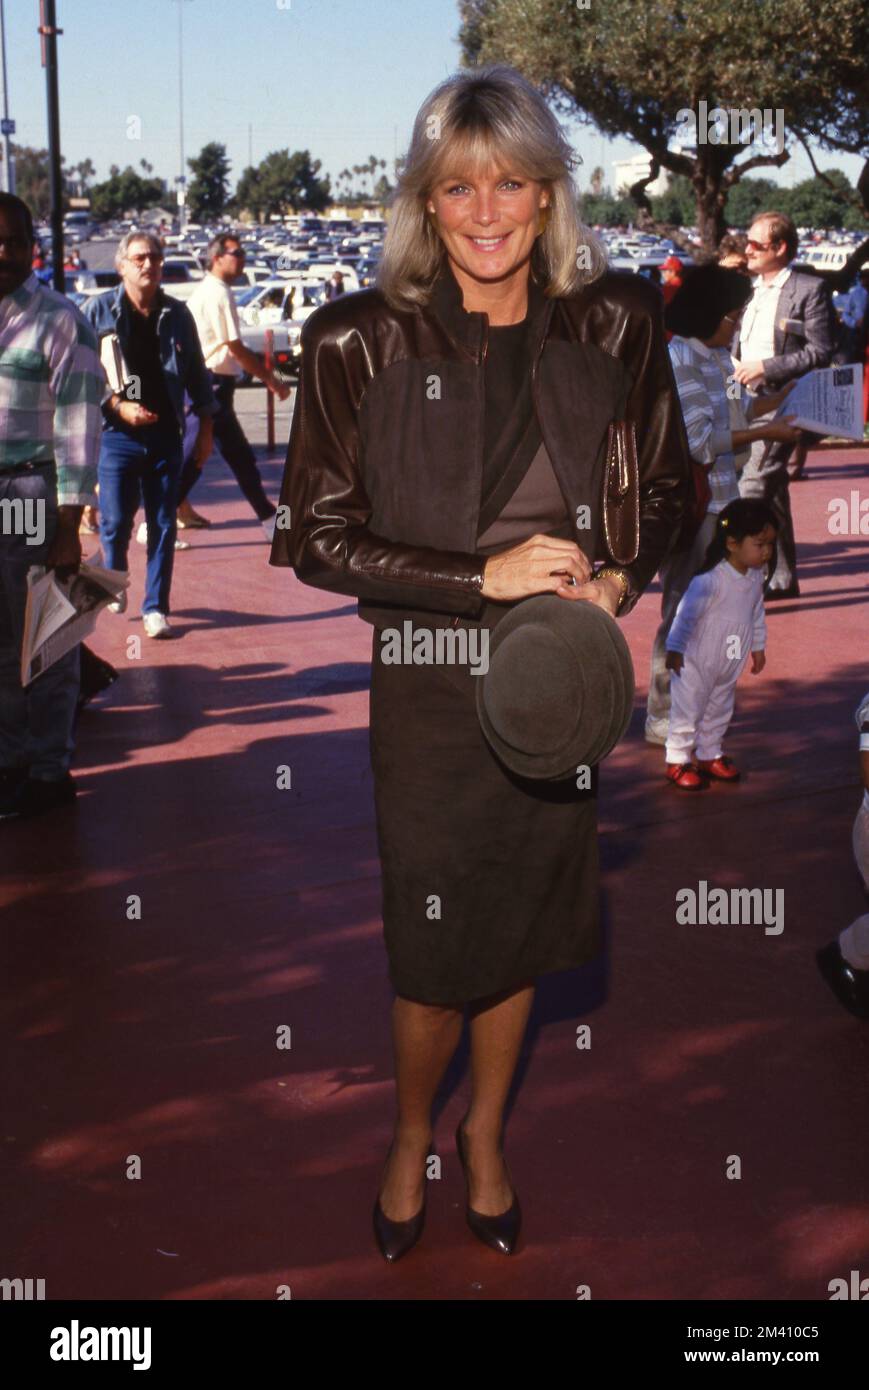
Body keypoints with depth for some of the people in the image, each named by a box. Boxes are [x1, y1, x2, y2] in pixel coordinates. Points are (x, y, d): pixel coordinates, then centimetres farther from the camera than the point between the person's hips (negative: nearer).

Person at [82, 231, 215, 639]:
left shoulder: (177, 314, 6)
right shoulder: (99, 310, -3)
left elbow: (197, 373, 14)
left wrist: (205, 426, 12)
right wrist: (118, 406, -14)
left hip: (165, 434, 2)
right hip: (116, 434, -2)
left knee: (163, 525, 3)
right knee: (116, 522, 1)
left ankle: (155, 607, 11)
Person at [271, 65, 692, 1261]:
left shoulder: (616, 324, -3)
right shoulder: (361, 342, -12)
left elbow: (665, 488, 10)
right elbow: (319, 537, -9)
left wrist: (616, 579, -10)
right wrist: (483, 576, -17)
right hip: (428, 689, -2)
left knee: (522, 935, 16)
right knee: (434, 953, 5)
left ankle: (486, 1132, 43)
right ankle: (412, 1135, 37)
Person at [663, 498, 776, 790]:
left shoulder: (756, 577, -1)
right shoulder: (710, 580, -27)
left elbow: (757, 613, 13)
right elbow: (687, 613, -26)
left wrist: (758, 646, 19)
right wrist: (675, 648, -27)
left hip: (730, 666, 7)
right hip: (697, 663, -7)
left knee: (719, 711, 19)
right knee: (688, 711, 2)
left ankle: (710, 755, 35)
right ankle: (677, 762, 13)